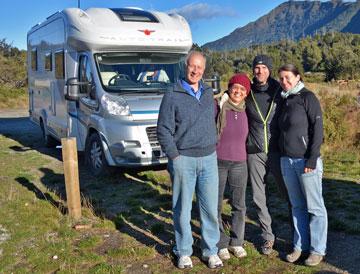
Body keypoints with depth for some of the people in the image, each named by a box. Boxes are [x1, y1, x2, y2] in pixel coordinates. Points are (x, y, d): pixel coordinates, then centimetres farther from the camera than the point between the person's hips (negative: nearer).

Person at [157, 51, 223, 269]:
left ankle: (211, 250, 21)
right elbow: (163, 130, -5)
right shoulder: (172, 97, -3)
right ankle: (184, 252, 21)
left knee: (210, 208, 7)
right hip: (183, 160, -3)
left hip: (209, 158, 4)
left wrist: (214, 147, 11)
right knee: (182, 209, 6)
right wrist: (174, 157, -10)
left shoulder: (209, 94, 11)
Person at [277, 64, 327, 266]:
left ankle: (318, 250, 12)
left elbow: (317, 129, -10)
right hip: (287, 161, 6)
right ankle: (300, 245, 21)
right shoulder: (285, 100, 14)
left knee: (315, 207, 2)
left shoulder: (307, 97, -5)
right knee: (297, 206, 12)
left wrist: (312, 159, -15)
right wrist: (282, 156, 11)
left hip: (306, 161, -6)